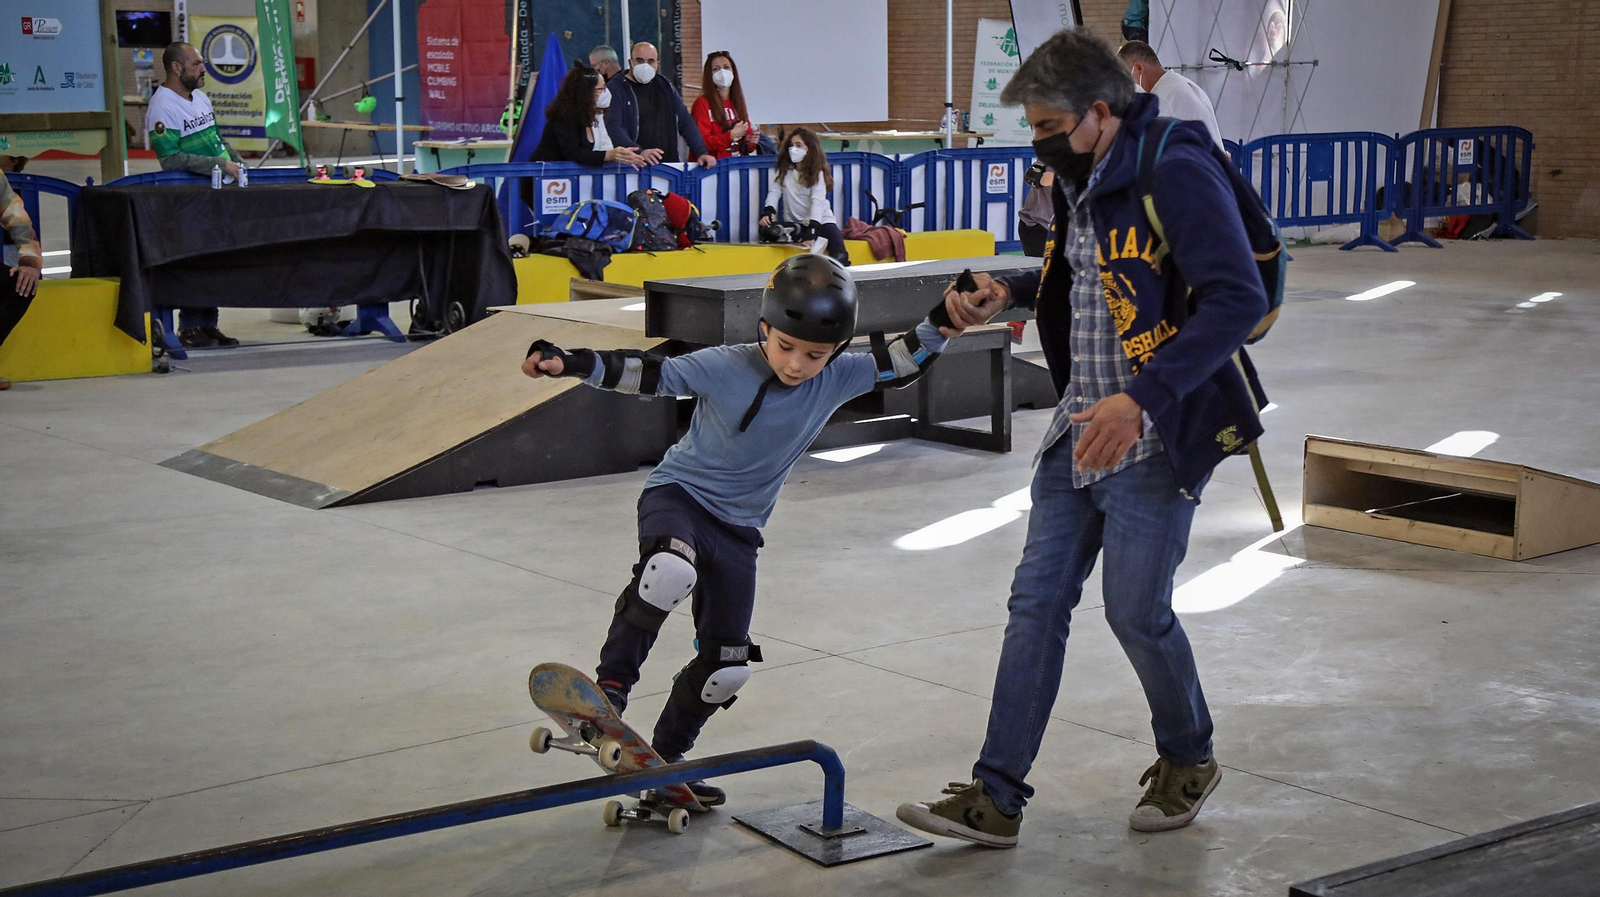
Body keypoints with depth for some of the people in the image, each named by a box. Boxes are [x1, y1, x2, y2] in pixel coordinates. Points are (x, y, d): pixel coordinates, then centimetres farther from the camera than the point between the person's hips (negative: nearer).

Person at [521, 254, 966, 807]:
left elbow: (902, 365, -1)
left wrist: (945, 320, -17)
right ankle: (610, 689, -27)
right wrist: (569, 363, -28)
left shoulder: (839, 378, -9)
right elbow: (646, 375, -18)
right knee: (671, 571, -40)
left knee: (726, 667, 6)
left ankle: (664, 759, 28)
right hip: (678, 495, -4)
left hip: (738, 529, 4)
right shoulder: (724, 368, -20)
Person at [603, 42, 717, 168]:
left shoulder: (665, 87, 20)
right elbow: (613, 127, -13)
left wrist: (701, 152, 4)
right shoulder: (615, 88, 1)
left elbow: (685, 121, 19)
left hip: (668, 165, 4)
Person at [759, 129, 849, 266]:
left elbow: (818, 201, -19)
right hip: (796, 223, 3)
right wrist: (768, 212, -27)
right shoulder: (783, 169, 2)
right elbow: (774, 192, -5)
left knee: (839, 255, -27)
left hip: (821, 220, -3)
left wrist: (812, 229, -33)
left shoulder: (817, 173, -7)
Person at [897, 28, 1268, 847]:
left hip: (1156, 439, -8)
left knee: (1136, 612, 1)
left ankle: (1188, 761, 29)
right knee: (1037, 602, 6)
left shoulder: (1177, 173, -18)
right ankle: (996, 798, 11)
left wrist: (1142, 398, -31)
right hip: (1081, 429, 8)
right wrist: (1008, 293, 10)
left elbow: (1238, 301, -26)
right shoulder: (1078, 179, 9)